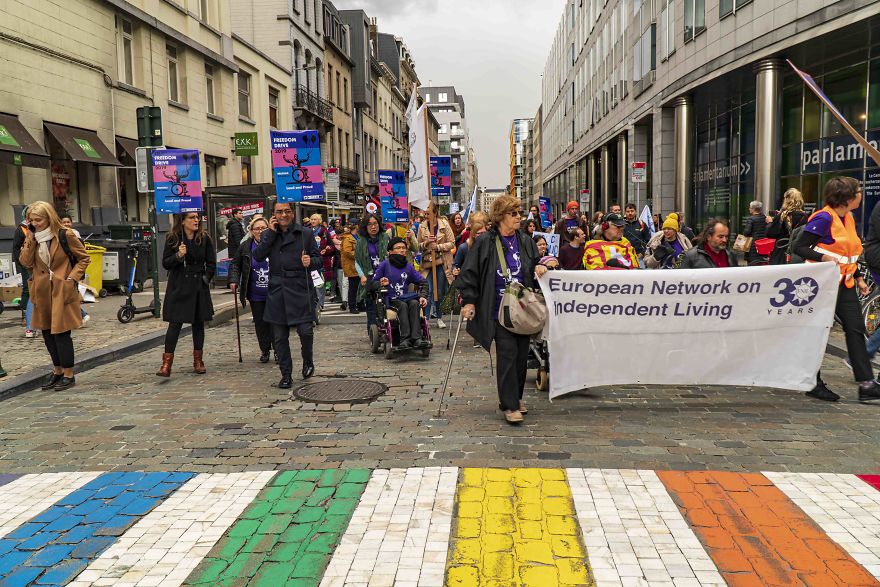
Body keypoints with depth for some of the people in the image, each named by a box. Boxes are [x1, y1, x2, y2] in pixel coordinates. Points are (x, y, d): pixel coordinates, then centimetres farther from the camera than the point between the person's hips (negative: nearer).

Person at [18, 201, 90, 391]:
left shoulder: (64, 236, -9)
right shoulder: (32, 238, 5)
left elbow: (83, 258, -3)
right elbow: (25, 262, -5)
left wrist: (72, 278, -11)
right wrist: (31, 238, -11)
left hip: (62, 290, -6)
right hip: (42, 291, 6)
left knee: (61, 332, -5)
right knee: (47, 332, 13)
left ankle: (68, 375, 6)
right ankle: (57, 370, 28)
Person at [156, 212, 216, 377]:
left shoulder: (204, 238, 1)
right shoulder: (172, 239, -3)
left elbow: (211, 263, 8)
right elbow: (165, 264, -2)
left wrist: (206, 278, -1)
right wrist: (178, 256, -19)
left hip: (199, 287, 2)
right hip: (178, 287, -2)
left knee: (199, 323, 8)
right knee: (175, 323, -6)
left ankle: (198, 360, 19)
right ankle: (166, 363, -3)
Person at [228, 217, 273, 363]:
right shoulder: (245, 247, 1)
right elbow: (235, 265, 11)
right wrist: (233, 280, -4)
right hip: (256, 296, 2)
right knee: (260, 323, 8)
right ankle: (264, 351, 21)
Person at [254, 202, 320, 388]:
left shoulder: (306, 234, 5)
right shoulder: (268, 235, 11)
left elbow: (319, 260, 6)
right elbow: (258, 256, -5)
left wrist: (310, 262, -17)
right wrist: (271, 232, -7)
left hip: (300, 289, -2)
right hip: (277, 291, 2)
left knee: (305, 330, -9)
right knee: (280, 336, 5)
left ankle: (308, 361, 21)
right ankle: (286, 375, 17)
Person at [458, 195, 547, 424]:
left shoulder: (525, 242, 10)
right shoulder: (484, 243, -4)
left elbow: (536, 265, 22)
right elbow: (469, 272, -2)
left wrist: (540, 268, -2)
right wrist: (469, 301, -7)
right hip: (499, 310, -5)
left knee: (522, 354, 9)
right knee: (507, 354, -9)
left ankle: (516, 397, 27)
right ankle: (509, 405, -2)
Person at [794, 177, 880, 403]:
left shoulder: (848, 218, 12)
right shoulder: (823, 218, -15)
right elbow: (799, 247, -18)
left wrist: (859, 278, 19)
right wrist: (824, 257, -33)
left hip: (844, 285, 9)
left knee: (856, 329, 3)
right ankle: (813, 384, 12)